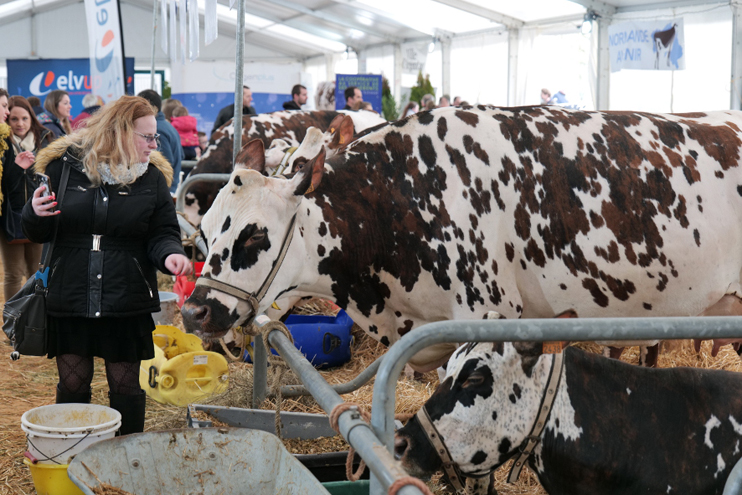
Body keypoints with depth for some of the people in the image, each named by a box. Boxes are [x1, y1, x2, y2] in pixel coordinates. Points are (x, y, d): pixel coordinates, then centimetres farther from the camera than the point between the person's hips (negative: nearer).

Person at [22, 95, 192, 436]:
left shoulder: (152, 177, 2)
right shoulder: (64, 165, -2)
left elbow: (163, 233, 2)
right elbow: (38, 234, 6)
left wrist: (169, 254, -21)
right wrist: (35, 214, -18)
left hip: (128, 303, 0)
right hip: (69, 299, 0)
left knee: (125, 387, 7)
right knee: (72, 385, 9)